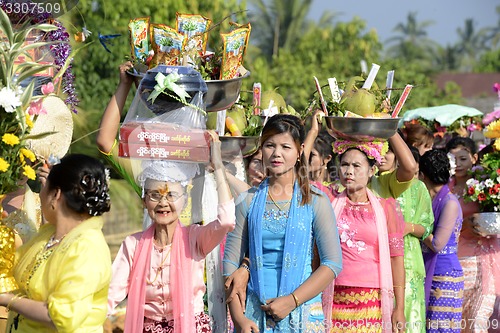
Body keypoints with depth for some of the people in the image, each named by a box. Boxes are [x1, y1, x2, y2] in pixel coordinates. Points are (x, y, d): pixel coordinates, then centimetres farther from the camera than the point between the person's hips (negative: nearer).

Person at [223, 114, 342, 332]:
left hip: (302, 310, -1)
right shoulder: (248, 201, 6)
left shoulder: (314, 201, 1)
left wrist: (291, 300, -14)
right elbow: (231, 260, 3)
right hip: (255, 312, 1)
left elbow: (333, 263, -4)